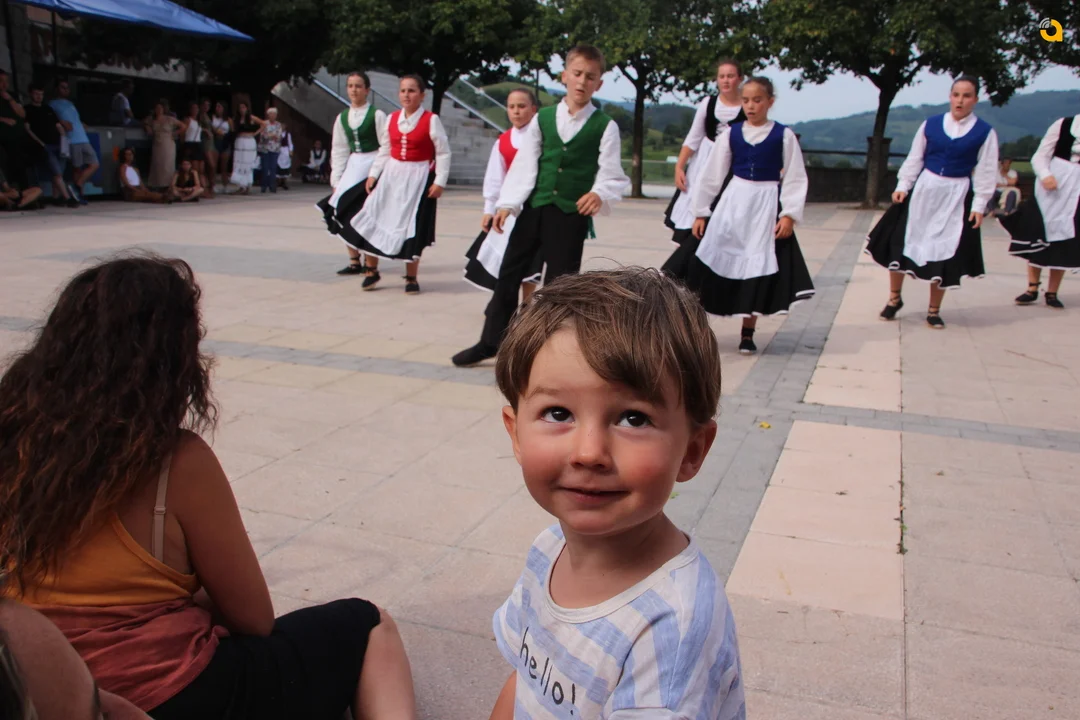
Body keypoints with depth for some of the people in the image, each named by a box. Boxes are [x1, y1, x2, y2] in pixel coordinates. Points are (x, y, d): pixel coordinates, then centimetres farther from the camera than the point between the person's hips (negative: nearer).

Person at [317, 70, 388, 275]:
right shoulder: (342, 117, 11)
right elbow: (339, 150, 10)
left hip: (373, 166, -5)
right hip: (352, 166, 5)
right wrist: (336, 180, 5)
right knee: (345, 212, 0)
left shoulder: (377, 115, -5)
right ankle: (354, 261, 10)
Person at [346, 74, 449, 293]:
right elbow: (384, 151, 11)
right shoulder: (392, 119, 7)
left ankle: (411, 278, 15)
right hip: (392, 176, 5)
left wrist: (440, 181, -14)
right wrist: (373, 174, 3)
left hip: (418, 178, -4)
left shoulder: (431, 120, -8)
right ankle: (371, 270, 16)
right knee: (371, 221, 0)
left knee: (412, 228, 0)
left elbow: (443, 153, -8)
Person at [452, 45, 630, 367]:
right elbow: (524, 165, 3)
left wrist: (600, 194, -27)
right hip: (534, 207, 3)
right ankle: (491, 341, 23)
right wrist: (507, 203, -6)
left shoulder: (605, 126, 0)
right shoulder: (542, 119, 7)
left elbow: (611, 173, -5)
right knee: (509, 273, 9)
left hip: (572, 214, -3)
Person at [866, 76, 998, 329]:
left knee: (944, 252, 4)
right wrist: (902, 186, -4)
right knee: (898, 242, 1)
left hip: (957, 197, -1)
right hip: (923, 190, 2)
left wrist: (979, 205, -6)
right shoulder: (930, 124, 1)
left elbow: (986, 172, -2)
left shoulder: (985, 132, -2)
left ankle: (934, 310, 19)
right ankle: (894, 298, 21)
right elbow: (914, 159, 5)